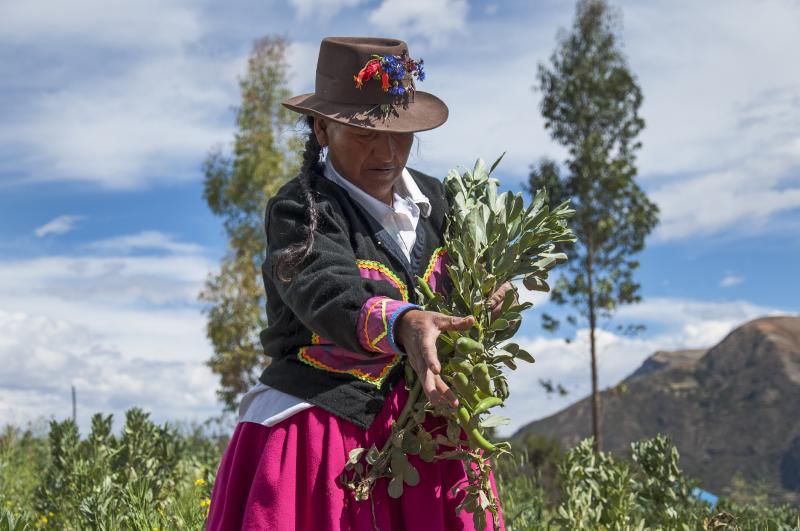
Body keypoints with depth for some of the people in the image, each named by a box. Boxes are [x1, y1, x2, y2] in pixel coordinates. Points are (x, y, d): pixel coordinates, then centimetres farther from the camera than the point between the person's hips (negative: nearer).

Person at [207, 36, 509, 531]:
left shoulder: (434, 199, 6)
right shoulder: (300, 211, -13)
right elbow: (330, 299, -31)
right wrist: (403, 325, -50)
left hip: (419, 428, 5)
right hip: (323, 429, -5)